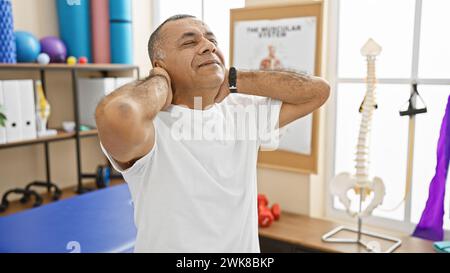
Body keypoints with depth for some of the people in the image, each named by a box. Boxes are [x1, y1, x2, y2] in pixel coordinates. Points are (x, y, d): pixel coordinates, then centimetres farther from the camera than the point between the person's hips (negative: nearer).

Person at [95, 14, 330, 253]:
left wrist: (231, 79, -13)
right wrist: (160, 81, -24)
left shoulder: (245, 112, -5)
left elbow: (317, 90, -7)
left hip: (244, 246, 6)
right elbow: (119, 117, -46)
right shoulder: (150, 127, -24)